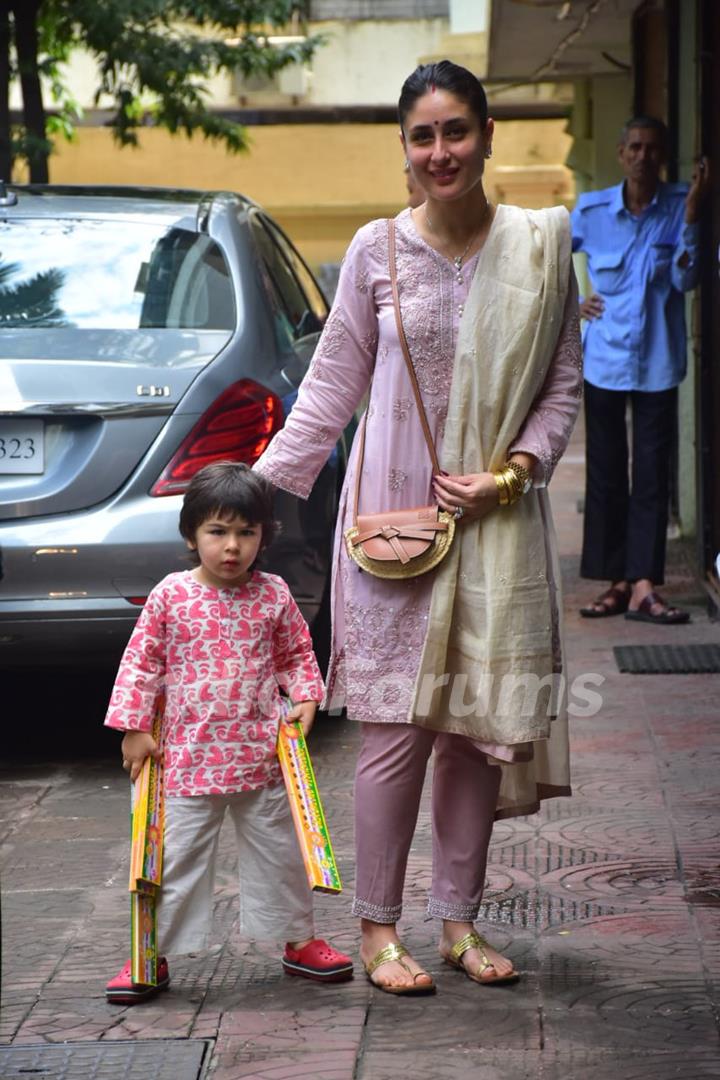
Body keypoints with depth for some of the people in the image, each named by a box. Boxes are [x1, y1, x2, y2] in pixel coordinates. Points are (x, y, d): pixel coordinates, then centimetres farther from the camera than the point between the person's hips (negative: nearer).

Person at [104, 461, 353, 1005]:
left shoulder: (273, 595, -1)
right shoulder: (170, 595, -6)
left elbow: (298, 654, 13)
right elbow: (142, 663, 1)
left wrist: (306, 699, -2)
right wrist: (134, 727, -2)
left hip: (261, 756, 2)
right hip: (187, 755, -2)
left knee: (279, 852, 13)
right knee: (177, 857, 3)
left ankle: (300, 940, 29)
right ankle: (149, 956, 13)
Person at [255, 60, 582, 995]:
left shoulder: (541, 244, 3)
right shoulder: (377, 251, -1)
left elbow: (563, 384, 7)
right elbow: (331, 388, 4)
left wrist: (513, 468, -9)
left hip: (498, 524, 2)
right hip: (393, 515, -2)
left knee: (479, 723, 7)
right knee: (396, 726, -2)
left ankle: (459, 921, 20)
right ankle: (378, 928, 9)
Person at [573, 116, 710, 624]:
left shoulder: (679, 206, -5)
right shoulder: (592, 210, -2)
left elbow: (685, 280, -15)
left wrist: (691, 216, -22)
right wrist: (570, 303, 4)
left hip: (657, 363, -1)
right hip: (605, 359, 1)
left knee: (653, 473, -2)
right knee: (606, 471, 5)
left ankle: (643, 587, -2)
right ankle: (617, 583, 12)